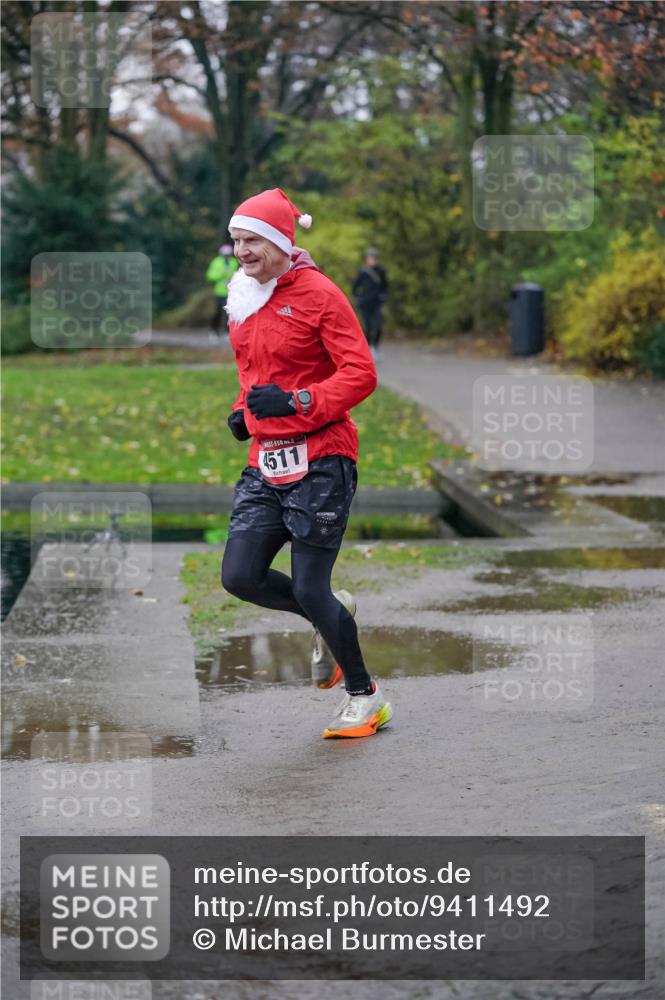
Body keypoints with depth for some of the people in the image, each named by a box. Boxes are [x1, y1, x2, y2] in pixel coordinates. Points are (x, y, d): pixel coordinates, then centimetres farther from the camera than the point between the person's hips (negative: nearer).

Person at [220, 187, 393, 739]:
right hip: (265, 463, 7)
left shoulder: (318, 294, -10)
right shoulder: (242, 301, 13)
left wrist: (296, 402, -24)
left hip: (319, 460, -7)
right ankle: (333, 615, 26)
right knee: (240, 578, -1)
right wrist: (243, 411, 9)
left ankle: (365, 696, 15)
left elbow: (361, 373, -15)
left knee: (310, 591, -6)